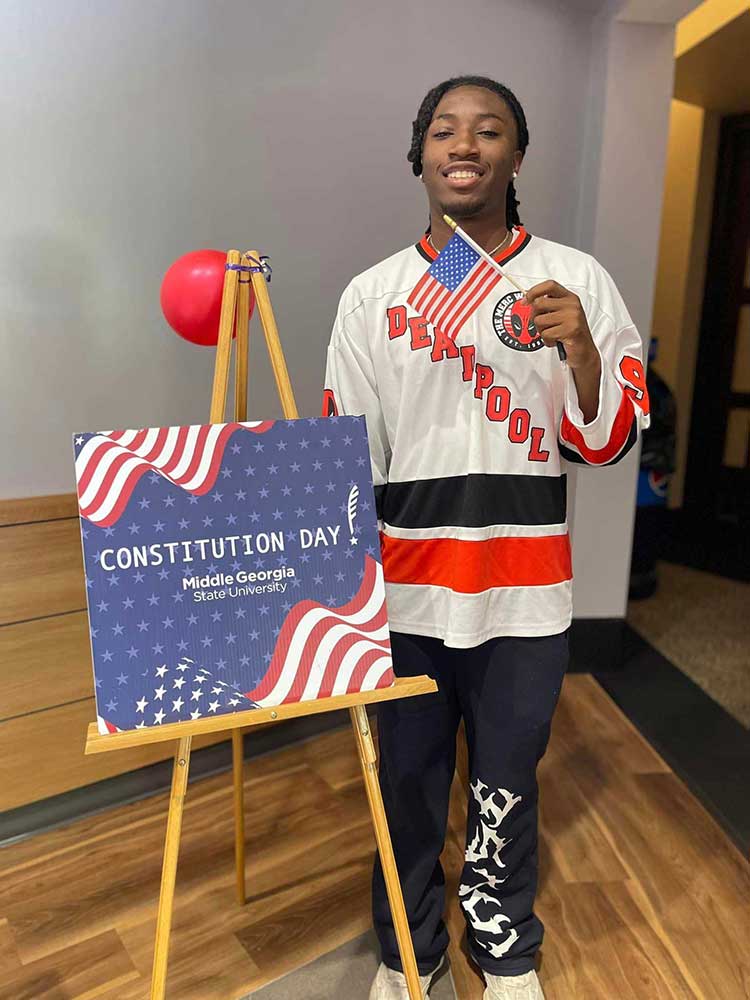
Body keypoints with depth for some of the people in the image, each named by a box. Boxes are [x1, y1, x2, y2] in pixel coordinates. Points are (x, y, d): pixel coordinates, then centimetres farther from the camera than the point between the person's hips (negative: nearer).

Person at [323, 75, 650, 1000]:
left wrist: (578, 347, -18)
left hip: (524, 594, 0)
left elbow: (607, 443, 0)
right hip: (406, 588, 1)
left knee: (507, 786, 16)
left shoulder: (576, 281, 1)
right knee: (408, 783, 16)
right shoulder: (372, 293, 3)